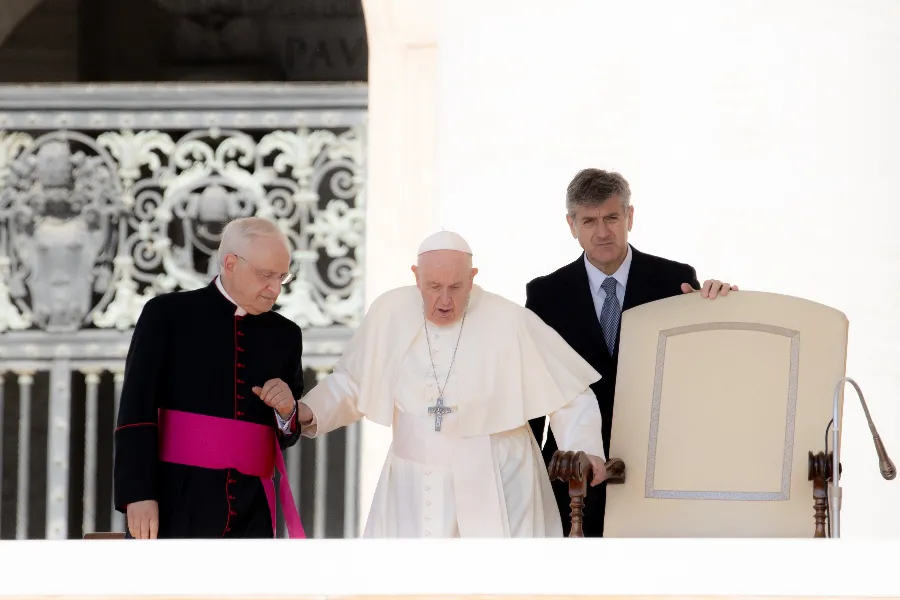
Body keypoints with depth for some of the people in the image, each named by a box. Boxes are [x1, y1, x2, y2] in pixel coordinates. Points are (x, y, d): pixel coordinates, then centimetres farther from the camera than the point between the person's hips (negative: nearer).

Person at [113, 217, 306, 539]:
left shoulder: (285, 334, 15)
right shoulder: (167, 314, 3)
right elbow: (136, 410, -4)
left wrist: (287, 411, -2)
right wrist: (138, 495, -13)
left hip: (250, 513, 4)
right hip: (175, 506, -4)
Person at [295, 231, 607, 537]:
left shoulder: (511, 323, -11)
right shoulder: (389, 314, -3)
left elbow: (569, 390, -2)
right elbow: (352, 383, 11)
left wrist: (584, 449, -15)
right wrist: (310, 411, -5)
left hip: (495, 494, -2)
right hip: (414, 494, 3)